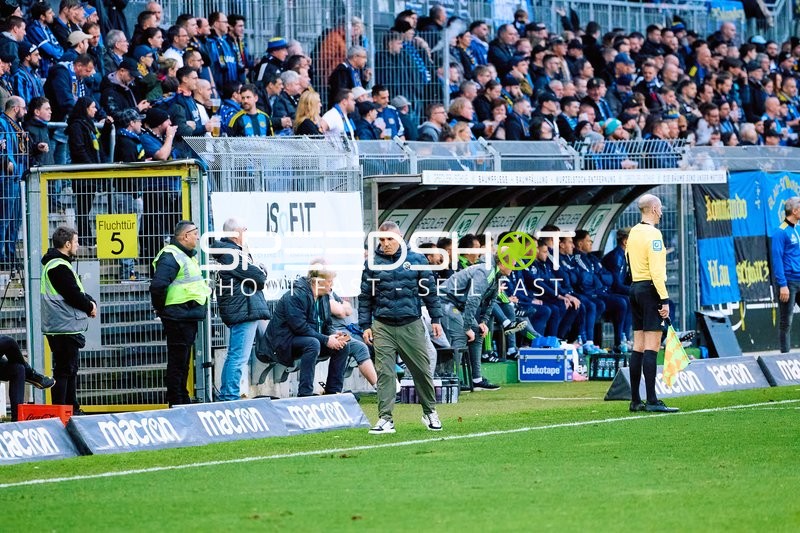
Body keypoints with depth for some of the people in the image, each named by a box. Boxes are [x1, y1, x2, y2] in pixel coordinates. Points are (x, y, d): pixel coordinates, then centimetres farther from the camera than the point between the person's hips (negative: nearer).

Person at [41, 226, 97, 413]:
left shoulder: (56, 264, 17)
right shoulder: (59, 267, -17)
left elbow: (77, 291, 19)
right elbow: (73, 295, -20)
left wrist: (89, 301, 1)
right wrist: (90, 307, -4)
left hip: (65, 328, 11)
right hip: (65, 328, -11)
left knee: (71, 368, 17)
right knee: (64, 370, -9)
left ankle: (72, 410, 23)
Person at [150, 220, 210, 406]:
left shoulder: (189, 256, 18)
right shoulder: (171, 256, -16)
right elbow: (158, 285, -27)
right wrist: (160, 307, -14)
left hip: (189, 317, 10)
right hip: (178, 319, -10)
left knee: (183, 362, 17)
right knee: (177, 361, -7)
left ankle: (183, 400, 25)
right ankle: (175, 403, -4)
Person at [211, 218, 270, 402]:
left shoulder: (224, 251, 17)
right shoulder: (234, 254, -15)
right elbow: (259, 278, -15)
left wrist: (258, 272, 1)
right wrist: (262, 271, 5)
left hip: (236, 311, 11)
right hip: (244, 310, -11)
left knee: (233, 357, 17)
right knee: (239, 358, -10)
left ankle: (225, 396, 21)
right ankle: (231, 398, -12)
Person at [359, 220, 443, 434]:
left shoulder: (416, 260, 3)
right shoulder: (373, 264, 4)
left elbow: (429, 291, 9)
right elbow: (365, 296, 7)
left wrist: (435, 318, 8)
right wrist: (365, 325, 3)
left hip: (412, 325, 0)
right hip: (383, 326, 0)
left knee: (422, 370, 7)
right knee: (384, 373, -5)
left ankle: (430, 412, 24)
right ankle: (385, 419, -3)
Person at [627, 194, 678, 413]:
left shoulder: (633, 232, 14)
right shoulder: (653, 234, -13)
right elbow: (656, 271, -18)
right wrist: (664, 300, -19)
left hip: (635, 287, 9)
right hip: (650, 288, -9)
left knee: (638, 346, 9)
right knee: (652, 346, -11)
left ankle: (635, 400, 10)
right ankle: (652, 401, -15)